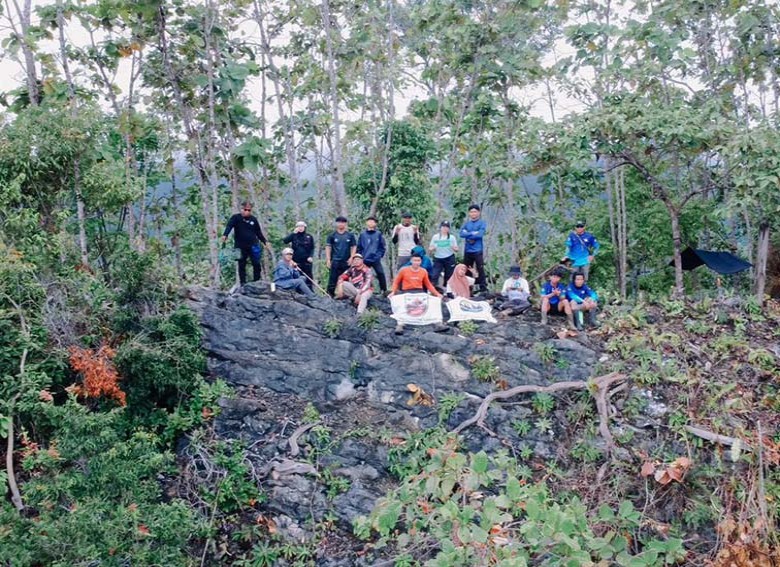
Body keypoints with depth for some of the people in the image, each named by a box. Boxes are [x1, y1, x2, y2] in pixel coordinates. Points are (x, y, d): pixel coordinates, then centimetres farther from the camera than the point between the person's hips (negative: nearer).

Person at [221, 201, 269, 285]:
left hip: (253, 246, 2)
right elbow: (229, 226, -19)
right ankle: (243, 283, 12)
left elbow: (259, 232, 17)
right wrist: (225, 235, -37)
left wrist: (265, 241, 13)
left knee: (256, 264, -2)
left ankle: (256, 281, 9)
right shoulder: (236, 218, -3)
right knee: (241, 265, 5)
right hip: (240, 247, -2)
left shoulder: (253, 220, 7)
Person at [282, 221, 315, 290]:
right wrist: (293, 233, -10)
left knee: (309, 277, -1)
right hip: (296, 261, 0)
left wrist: (311, 257, -7)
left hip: (307, 261, 0)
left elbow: (312, 248, 9)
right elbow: (285, 241, -8)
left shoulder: (309, 237, 8)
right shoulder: (294, 236, 7)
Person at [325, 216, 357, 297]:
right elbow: (328, 247, 4)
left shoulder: (350, 235, 7)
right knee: (333, 279, -5)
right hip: (335, 261, -1)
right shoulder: (332, 235, 5)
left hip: (346, 262, 1)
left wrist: (351, 258, -3)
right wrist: (328, 259, -4)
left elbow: (354, 247, 9)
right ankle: (330, 294, -3)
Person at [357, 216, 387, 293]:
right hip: (365, 260, 1)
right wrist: (361, 256, 4)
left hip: (376, 260, -1)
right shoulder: (362, 234, 5)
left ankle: (384, 290, -1)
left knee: (381, 274, -9)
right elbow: (359, 247, 10)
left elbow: (383, 246, 7)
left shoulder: (378, 234, 3)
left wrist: (380, 255, -1)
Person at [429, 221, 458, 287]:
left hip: (449, 259, 0)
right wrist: (432, 249, -16)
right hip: (438, 259, 0)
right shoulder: (435, 237, 2)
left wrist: (454, 248, -19)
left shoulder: (452, 237, 2)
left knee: (449, 277, 6)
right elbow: (430, 248, 8)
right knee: (434, 276, -11)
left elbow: (456, 250, 4)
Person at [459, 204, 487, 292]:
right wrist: (473, 233, -12)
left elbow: (480, 234, -15)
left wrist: (468, 234, -6)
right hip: (467, 250, 5)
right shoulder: (466, 223, 13)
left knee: (480, 270, -8)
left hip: (478, 251, -5)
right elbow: (462, 234, -3)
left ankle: (483, 288, -7)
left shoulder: (482, 223, 1)